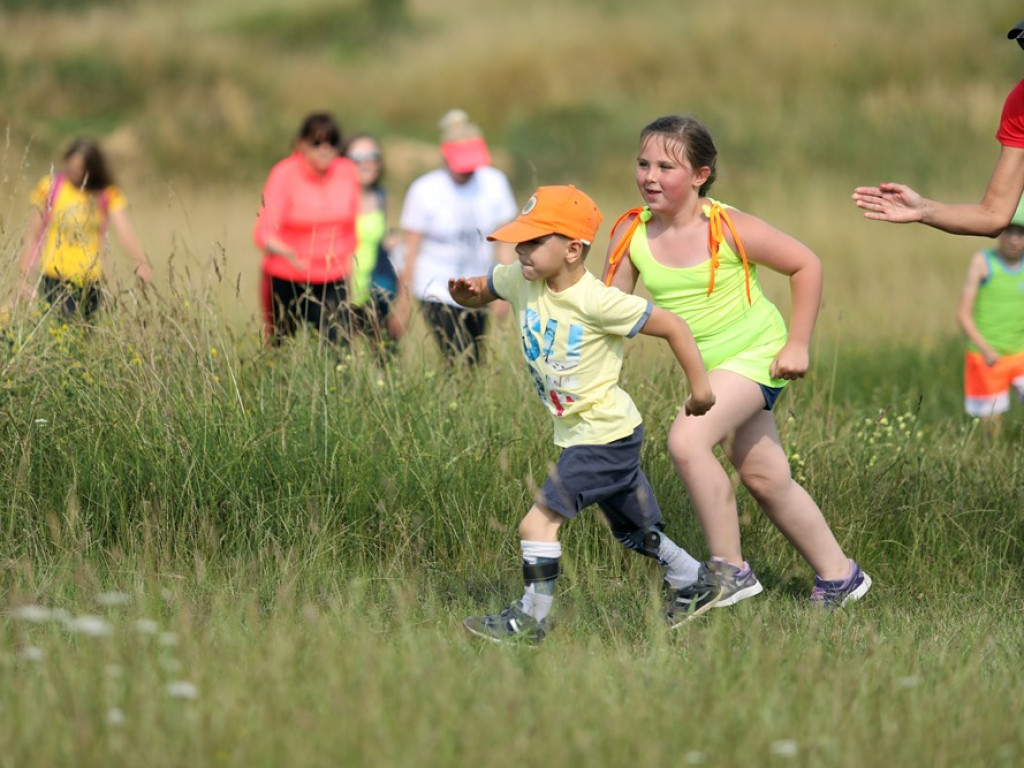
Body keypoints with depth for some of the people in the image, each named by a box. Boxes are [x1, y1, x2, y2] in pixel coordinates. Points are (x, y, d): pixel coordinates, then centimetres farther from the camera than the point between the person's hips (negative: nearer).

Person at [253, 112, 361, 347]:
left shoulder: (348, 173, -1)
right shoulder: (284, 175, -13)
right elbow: (264, 231, -23)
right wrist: (283, 250, -43)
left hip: (333, 282, 2)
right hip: (287, 281, -2)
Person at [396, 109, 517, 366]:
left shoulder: (494, 183, 0)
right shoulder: (424, 191, -8)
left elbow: (504, 241, 5)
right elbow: (411, 251, -3)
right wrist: (404, 300, 0)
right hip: (437, 293, -4)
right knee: (460, 365, -16)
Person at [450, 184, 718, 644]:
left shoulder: (596, 302, -24)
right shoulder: (521, 281, -3)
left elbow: (672, 326, -17)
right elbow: (481, 292, 15)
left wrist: (700, 389, -10)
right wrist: (466, 292, -10)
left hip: (606, 435, -9)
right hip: (581, 433, 9)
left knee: (539, 522, -12)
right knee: (634, 531, 21)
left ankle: (531, 619, -2)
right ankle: (695, 584, 37)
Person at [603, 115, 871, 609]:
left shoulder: (726, 229, -19)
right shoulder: (631, 234, -7)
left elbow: (805, 265, -10)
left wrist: (798, 344, -11)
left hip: (755, 353, -6)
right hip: (708, 367, 7)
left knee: (687, 440, -26)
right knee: (766, 480, 13)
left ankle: (729, 571, -16)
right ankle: (838, 576, 28)